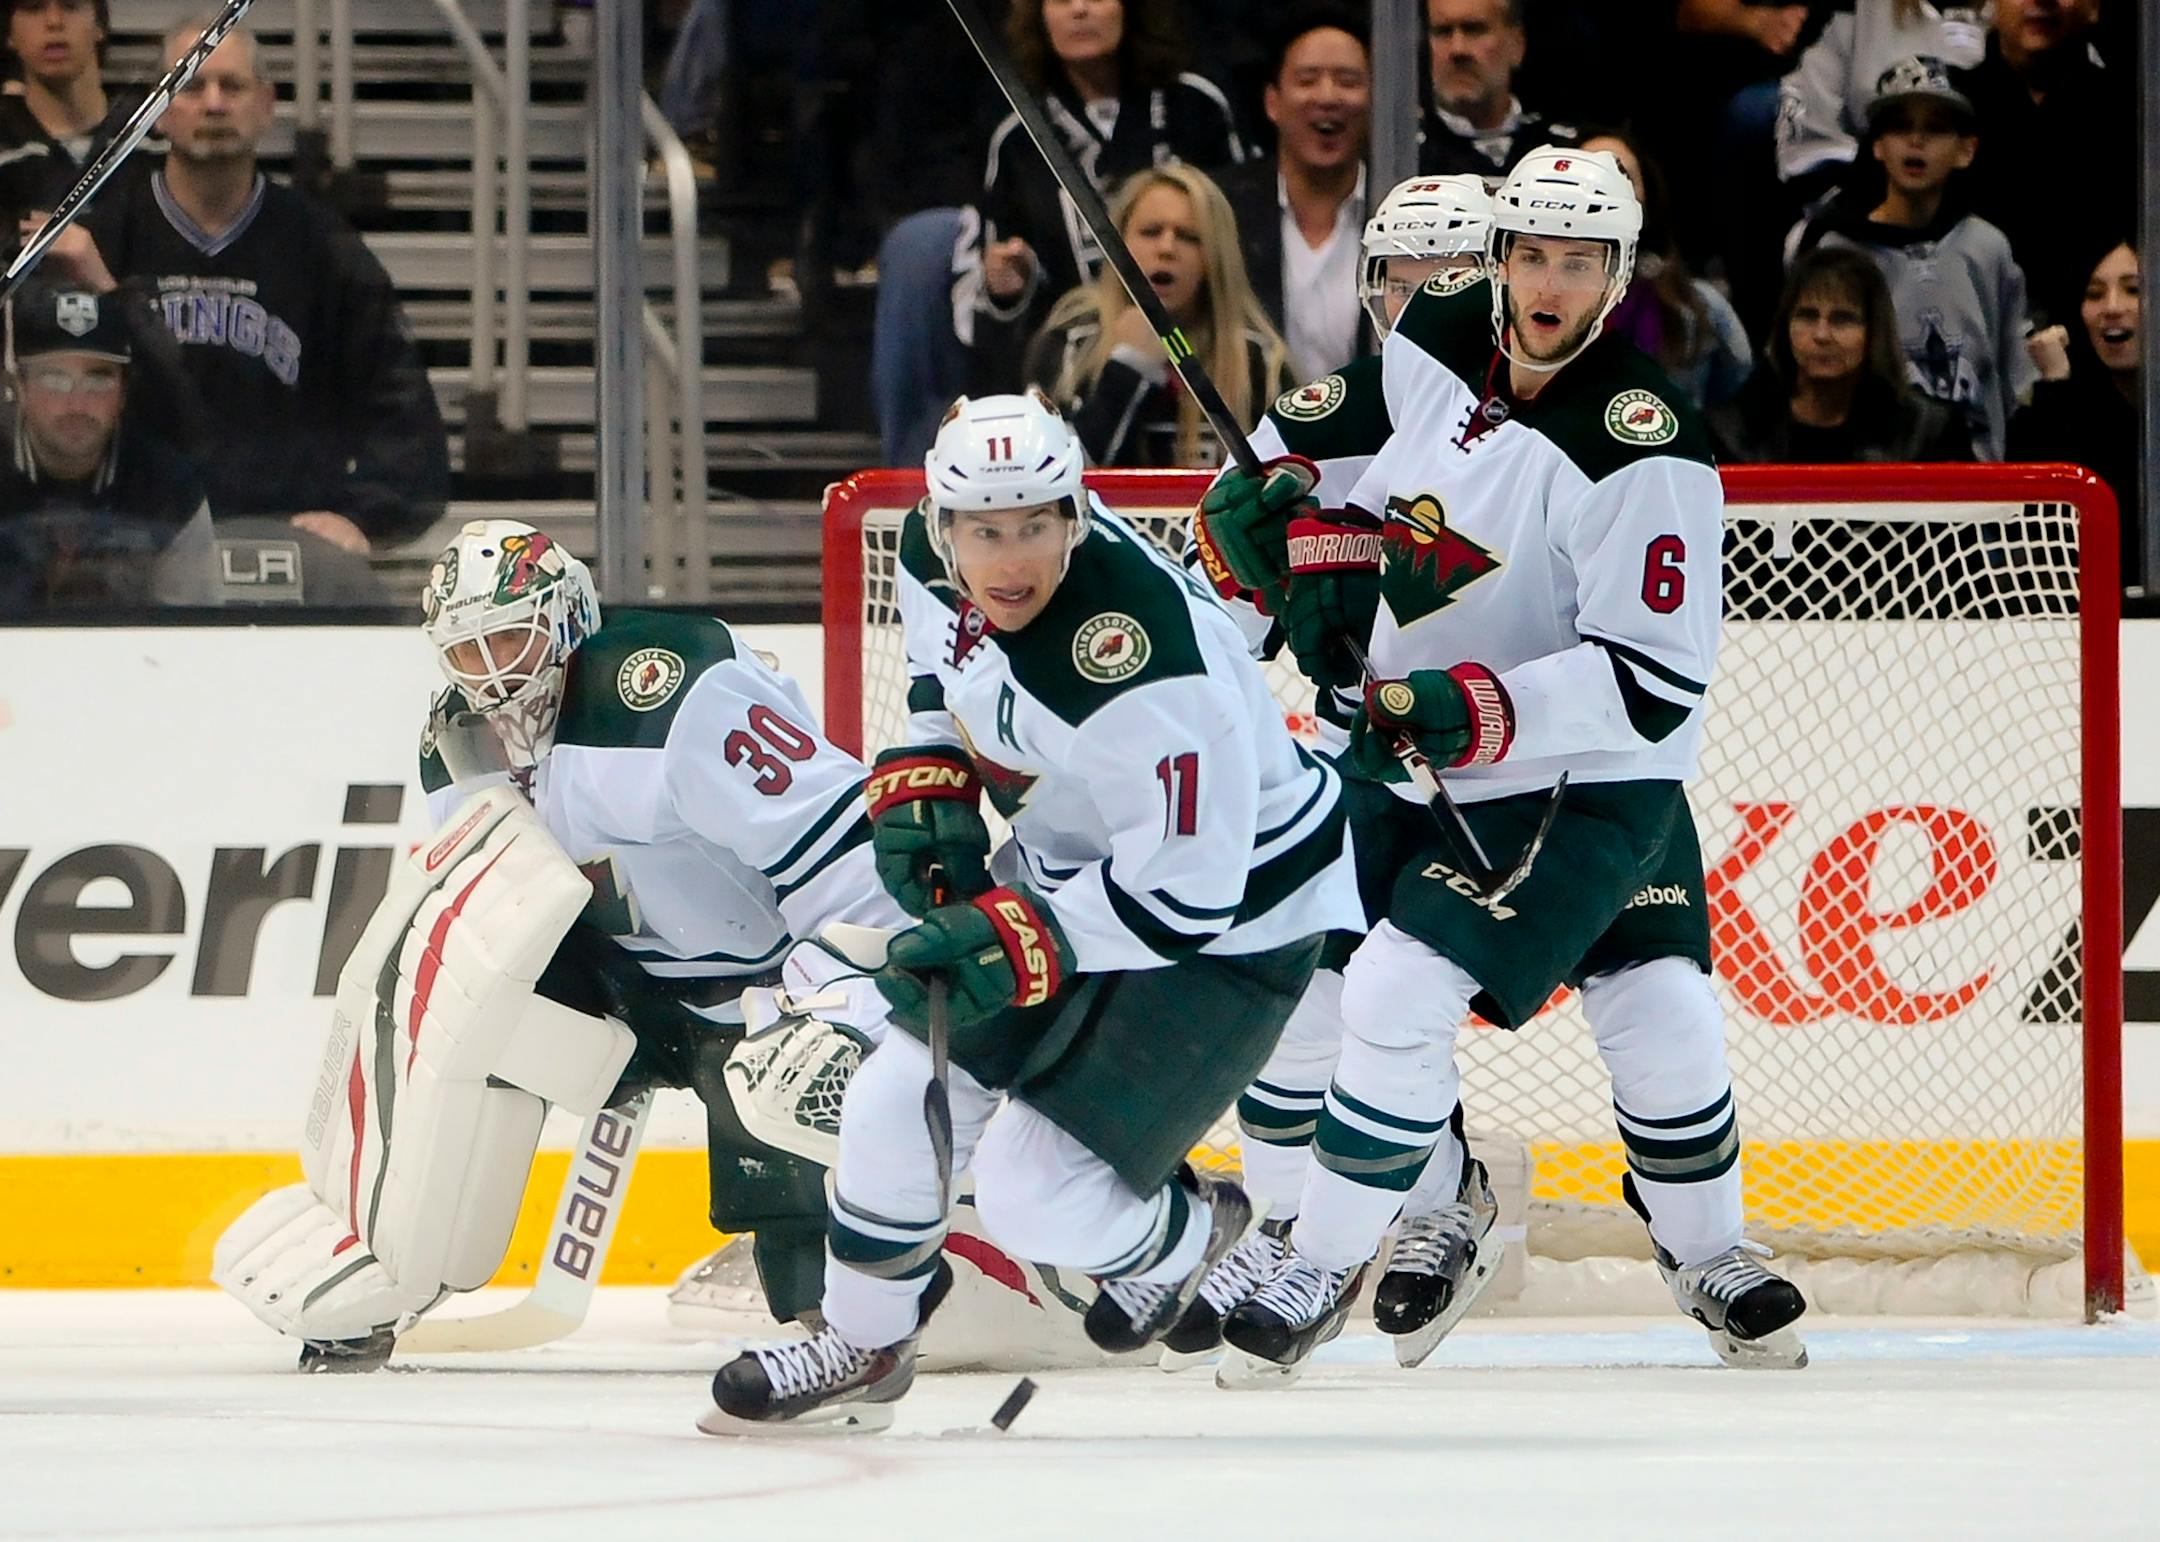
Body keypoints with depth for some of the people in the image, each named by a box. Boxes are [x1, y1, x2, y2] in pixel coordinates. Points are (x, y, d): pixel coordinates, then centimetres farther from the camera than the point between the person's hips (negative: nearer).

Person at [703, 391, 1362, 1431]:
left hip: (1231, 914, -8)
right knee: (904, 1098, 7)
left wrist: (1021, 944, -33)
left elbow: (1188, 889, -31)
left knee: (1032, 1191, -13)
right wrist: (925, 782, -1)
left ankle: (1183, 1235, 20)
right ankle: (859, 1347, 29)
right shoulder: (936, 561, -13)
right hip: (1068, 865, 8)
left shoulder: (1146, 665, -37)